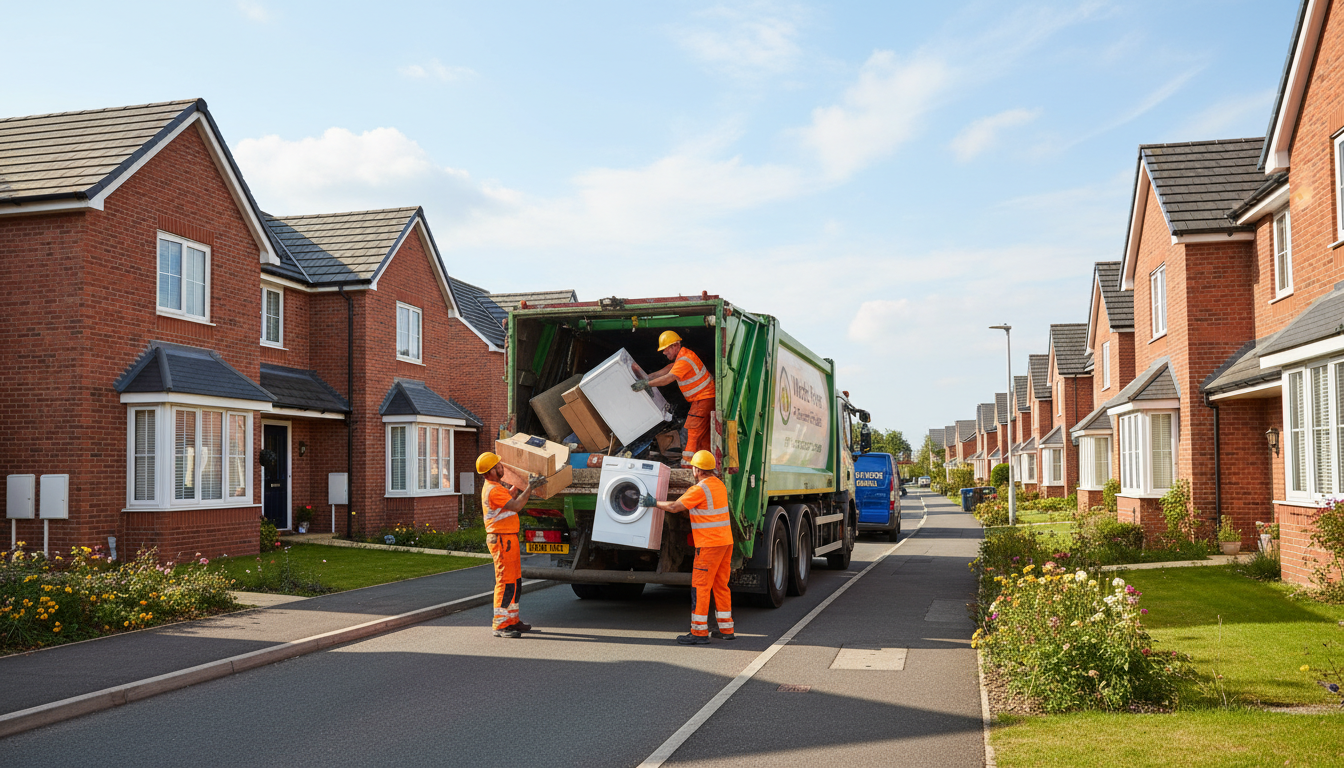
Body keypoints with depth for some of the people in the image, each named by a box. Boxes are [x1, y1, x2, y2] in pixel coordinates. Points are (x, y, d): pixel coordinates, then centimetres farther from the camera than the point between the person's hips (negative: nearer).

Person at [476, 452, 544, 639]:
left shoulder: (495, 487, 15)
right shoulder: (492, 490, -19)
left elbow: (510, 496, 33)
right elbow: (515, 506, -27)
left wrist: (522, 484, 31)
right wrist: (529, 487, -22)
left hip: (509, 539, 11)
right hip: (502, 540, -11)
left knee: (515, 581, 16)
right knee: (505, 582, -10)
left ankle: (511, 620, 24)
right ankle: (500, 626, -8)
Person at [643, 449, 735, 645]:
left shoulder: (700, 489, -15)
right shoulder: (719, 484, 12)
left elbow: (675, 507, -14)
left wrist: (654, 502, -1)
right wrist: (685, 510, 26)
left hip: (709, 544, -9)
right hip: (725, 541, 9)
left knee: (700, 586, -4)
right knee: (720, 586, 14)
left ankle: (699, 632, -2)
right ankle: (726, 629, 19)